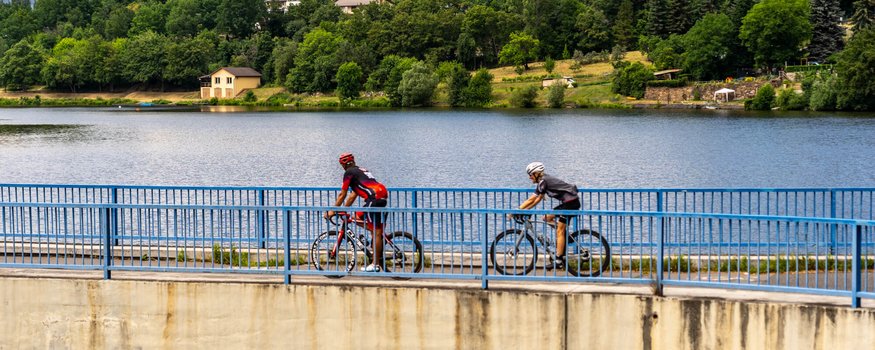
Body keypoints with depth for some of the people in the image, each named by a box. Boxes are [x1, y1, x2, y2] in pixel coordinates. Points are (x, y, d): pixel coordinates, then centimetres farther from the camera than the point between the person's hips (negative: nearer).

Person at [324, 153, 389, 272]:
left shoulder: (349, 173, 3)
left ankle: (376, 265, -6)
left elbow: (342, 194, 3)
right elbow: (353, 195, 34)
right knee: (358, 217, 21)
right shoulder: (360, 170, 29)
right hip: (382, 196, 9)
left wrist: (332, 211, 10)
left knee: (376, 232, -7)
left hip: (374, 198, -9)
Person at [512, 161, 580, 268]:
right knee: (547, 218, 13)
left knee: (560, 231, -9)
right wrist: (525, 210, 11)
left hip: (571, 202, -10)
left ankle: (559, 261, -8)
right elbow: (538, 199, 17)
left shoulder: (543, 182, -14)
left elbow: (531, 200, -16)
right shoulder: (544, 180, 14)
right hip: (568, 202, 10)